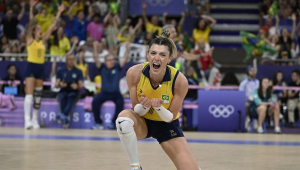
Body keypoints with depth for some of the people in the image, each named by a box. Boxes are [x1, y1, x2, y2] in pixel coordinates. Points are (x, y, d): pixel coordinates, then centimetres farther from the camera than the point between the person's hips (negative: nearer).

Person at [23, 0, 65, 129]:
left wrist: (59, 13, 9)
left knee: (38, 95, 9)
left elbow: (52, 26, 11)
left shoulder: (43, 40, 11)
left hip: (40, 68, 6)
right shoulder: (30, 39, -3)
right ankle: (27, 120, -22)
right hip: (31, 67, -6)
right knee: (29, 94, -14)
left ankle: (35, 120, 18)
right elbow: (31, 23, -13)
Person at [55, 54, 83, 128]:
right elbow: (56, 85, 5)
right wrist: (60, 84, -19)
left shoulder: (78, 72, 11)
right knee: (62, 97, -36)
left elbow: (81, 85, 2)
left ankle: (63, 115, -62)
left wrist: (77, 86, -23)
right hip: (63, 92, 1)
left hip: (74, 92, -1)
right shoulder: (61, 71, 12)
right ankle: (65, 119, -49)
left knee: (71, 98, -37)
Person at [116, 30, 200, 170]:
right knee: (124, 117, -36)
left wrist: (159, 107, -37)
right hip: (142, 122, 0)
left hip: (167, 126, 0)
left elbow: (170, 118, -15)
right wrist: (144, 106, -35)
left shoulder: (179, 80, -25)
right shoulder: (134, 73, -23)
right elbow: (136, 110, -12)